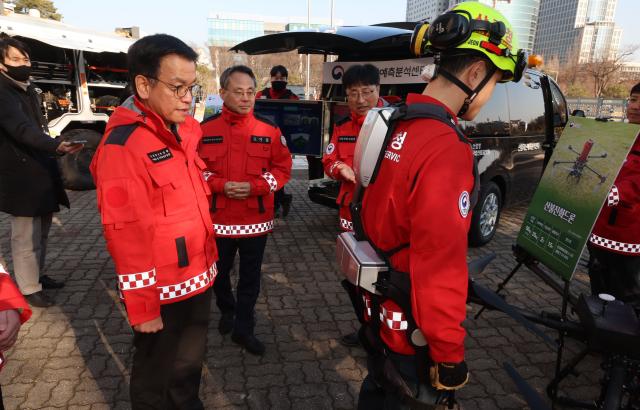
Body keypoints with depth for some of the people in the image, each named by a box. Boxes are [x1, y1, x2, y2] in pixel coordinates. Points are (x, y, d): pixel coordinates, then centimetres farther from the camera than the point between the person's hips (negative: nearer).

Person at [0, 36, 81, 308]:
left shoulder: (28, 89, 12)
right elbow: (22, 130, -32)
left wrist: (51, 154, 18)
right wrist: (57, 146, -48)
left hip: (41, 173, 9)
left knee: (41, 231, 19)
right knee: (26, 238, 2)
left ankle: (36, 274, 35)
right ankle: (29, 288, 16)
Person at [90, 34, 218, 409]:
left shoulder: (184, 130, 5)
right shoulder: (123, 145, -20)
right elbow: (126, 234, -21)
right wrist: (142, 307, -16)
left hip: (198, 277, 7)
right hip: (162, 290, -7)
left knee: (190, 363, 26)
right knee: (155, 377, 16)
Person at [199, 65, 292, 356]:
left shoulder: (269, 129, -3)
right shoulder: (205, 129, -5)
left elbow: (282, 168, 0)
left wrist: (254, 186, -16)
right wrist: (220, 185, -17)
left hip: (256, 219, 0)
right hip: (218, 218, 0)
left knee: (250, 277, 10)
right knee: (220, 272, 18)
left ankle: (243, 328, 28)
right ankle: (227, 312, 47)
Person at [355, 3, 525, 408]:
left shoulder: (397, 124, 0)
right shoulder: (446, 149, -29)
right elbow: (440, 269, -28)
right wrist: (449, 355, -16)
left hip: (380, 303, 8)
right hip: (410, 325, -8)